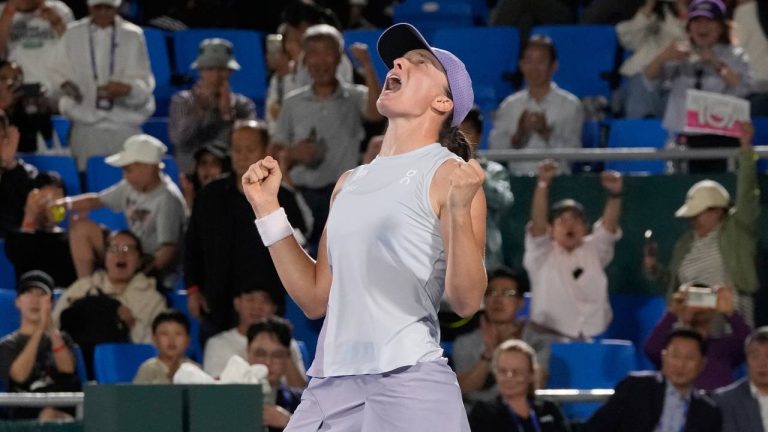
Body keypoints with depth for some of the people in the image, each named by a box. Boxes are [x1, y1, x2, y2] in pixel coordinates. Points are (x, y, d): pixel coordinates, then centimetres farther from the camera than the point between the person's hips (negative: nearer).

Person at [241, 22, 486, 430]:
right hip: (329, 384, 6)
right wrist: (267, 208, 16)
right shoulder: (350, 182, 17)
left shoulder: (448, 174, -2)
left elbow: (466, 301, -10)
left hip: (408, 385, -6)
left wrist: (459, 211, -24)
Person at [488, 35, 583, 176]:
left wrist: (546, 132, -18)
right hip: (518, 179, 2)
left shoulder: (570, 105, 5)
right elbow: (494, 150, 4)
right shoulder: (509, 105, 13)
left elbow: (573, 152, -4)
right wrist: (518, 134, -13)